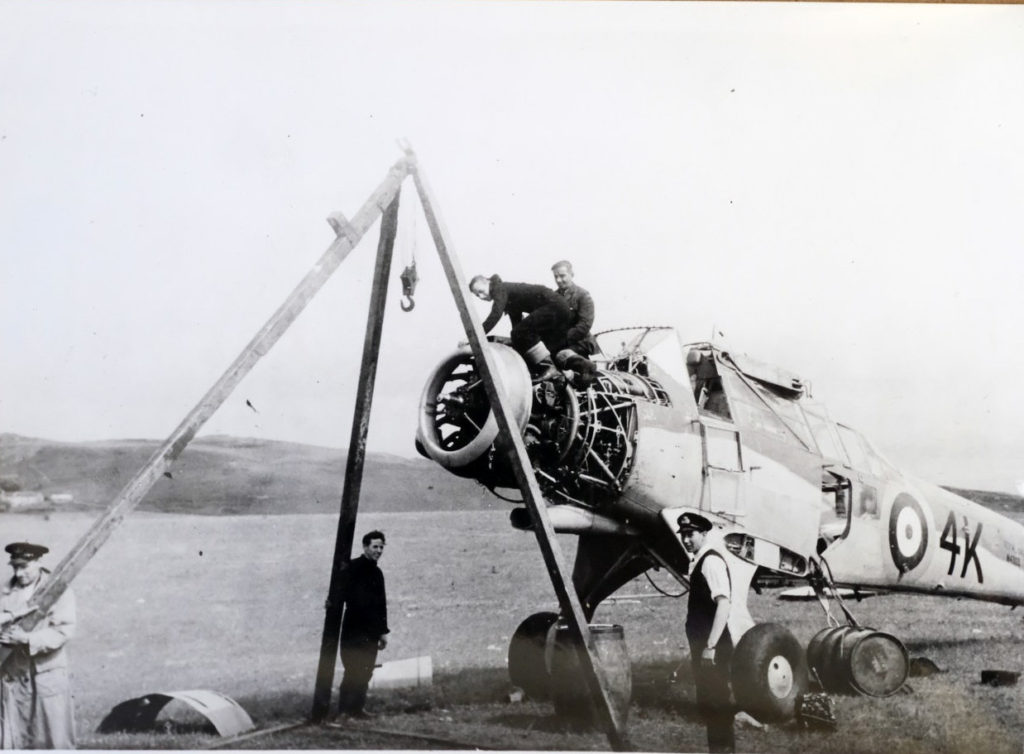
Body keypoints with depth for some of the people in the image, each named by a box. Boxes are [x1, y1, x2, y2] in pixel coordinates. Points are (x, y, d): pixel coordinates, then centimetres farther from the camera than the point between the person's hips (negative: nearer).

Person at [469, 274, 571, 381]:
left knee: (521, 332, -19)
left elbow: (495, 316, -25)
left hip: (553, 305, -11)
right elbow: (517, 322, 25)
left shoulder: (500, 289, -10)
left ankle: (548, 367, -15)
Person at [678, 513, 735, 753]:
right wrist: (698, 647, 17)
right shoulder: (698, 562, 13)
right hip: (702, 646, 9)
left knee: (717, 703, -4)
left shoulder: (712, 561, -15)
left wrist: (710, 646, -25)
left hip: (713, 648, -9)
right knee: (707, 703, 15)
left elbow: (723, 605, -23)